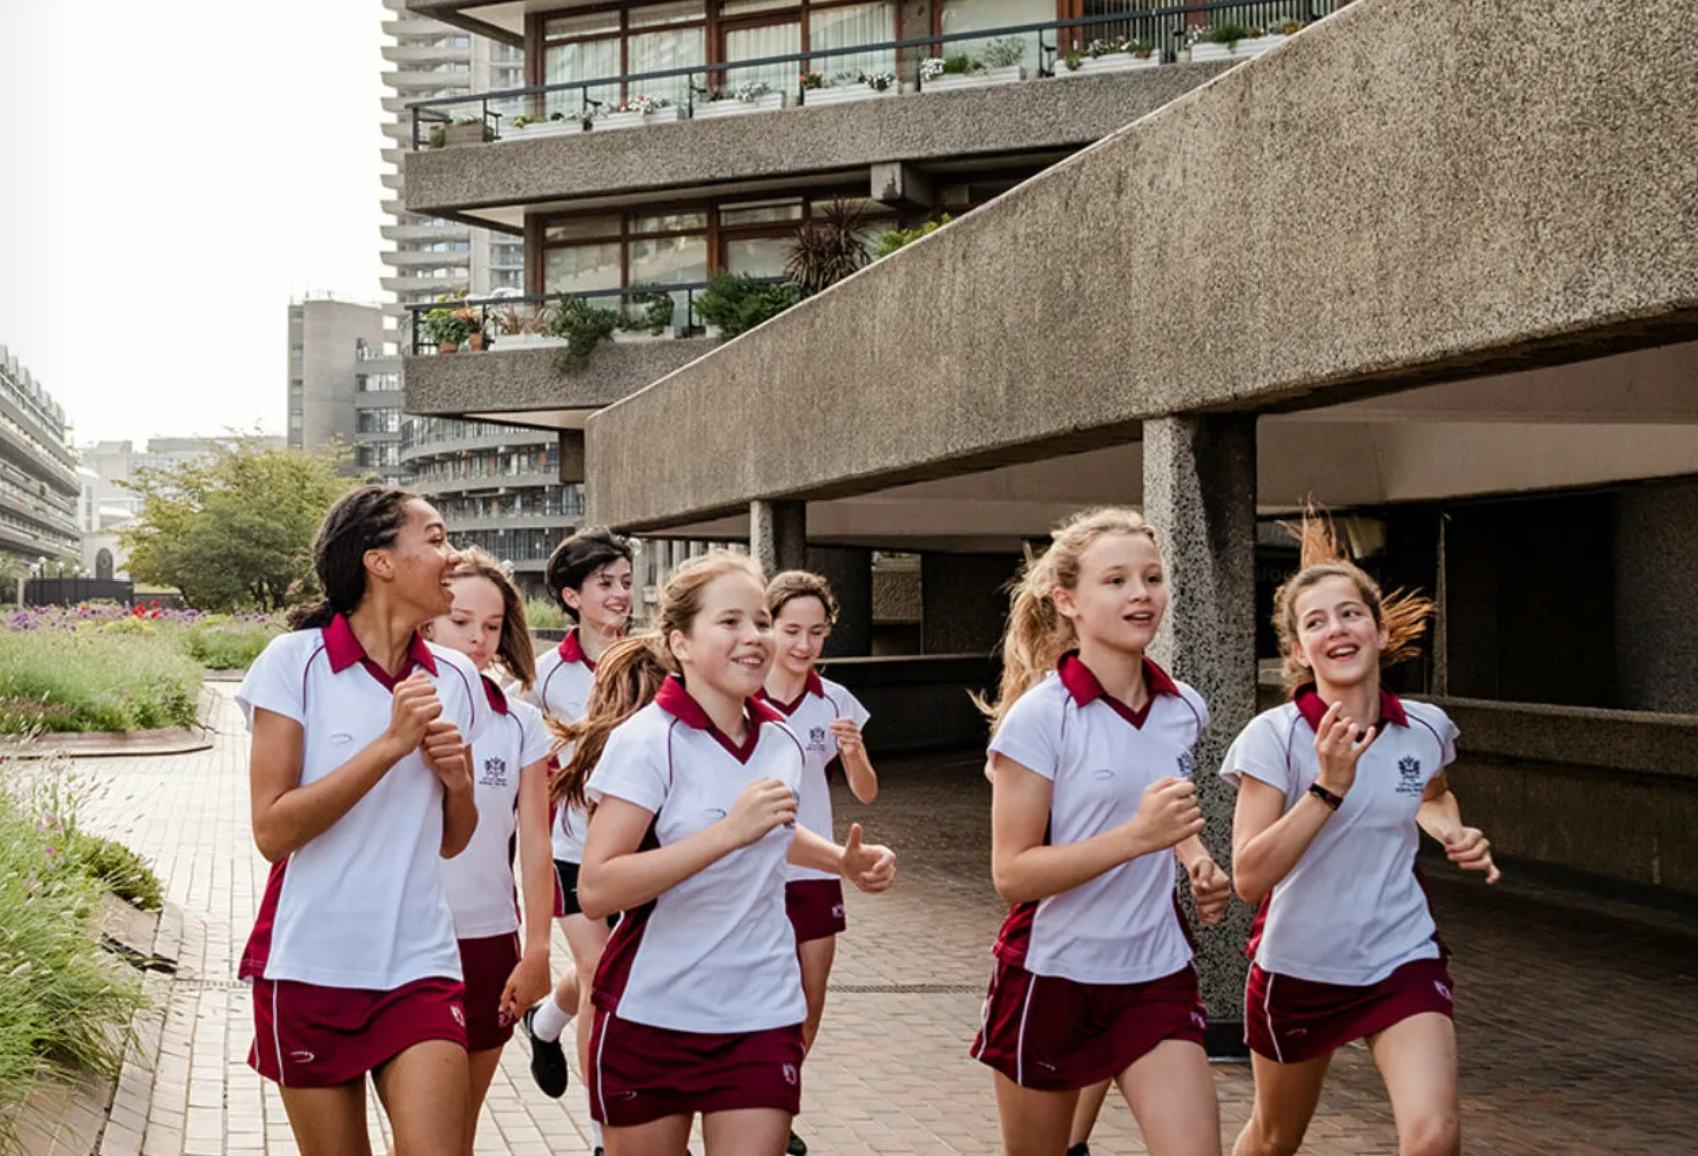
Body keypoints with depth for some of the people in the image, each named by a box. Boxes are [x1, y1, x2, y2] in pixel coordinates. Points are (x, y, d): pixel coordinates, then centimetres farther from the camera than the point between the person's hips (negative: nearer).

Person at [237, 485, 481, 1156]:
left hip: (419, 966, 3)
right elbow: (273, 831, -14)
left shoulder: (454, 680, 5)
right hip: (310, 967, -2)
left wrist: (458, 778, -6)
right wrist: (393, 742, -19)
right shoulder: (296, 661, -7)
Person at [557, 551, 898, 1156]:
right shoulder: (646, 740, -15)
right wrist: (729, 832, -29)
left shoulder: (781, 742, 4)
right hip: (650, 1016, -4)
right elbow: (595, 890, -24)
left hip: (763, 1017, 4)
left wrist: (843, 861, 9)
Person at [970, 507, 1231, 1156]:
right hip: (1053, 975, -4)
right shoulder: (1038, 717, -16)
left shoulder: (1185, 711, 1)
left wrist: (1198, 861, 1)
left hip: (1157, 978, 4)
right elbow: (1012, 873, -19)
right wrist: (1139, 834, -28)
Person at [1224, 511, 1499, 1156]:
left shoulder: (1426, 729, -4)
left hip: (1403, 962, 2)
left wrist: (1455, 834, 0)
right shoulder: (1273, 736, -16)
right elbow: (1249, 878, -23)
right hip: (1298, 969, -1)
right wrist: (1328, 787, -30)